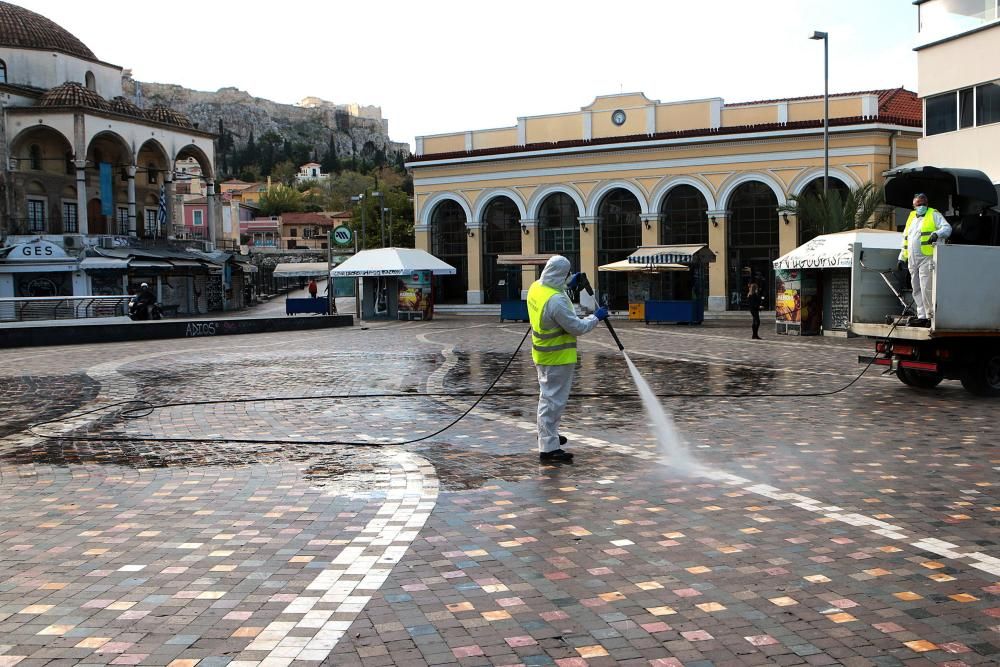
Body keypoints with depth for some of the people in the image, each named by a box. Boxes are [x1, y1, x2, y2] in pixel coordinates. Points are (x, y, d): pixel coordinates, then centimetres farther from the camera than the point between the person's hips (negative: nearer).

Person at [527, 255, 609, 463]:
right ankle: (549, 448, 2)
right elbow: (577, 327, -23)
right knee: (554, 401, -3)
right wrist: (596, 317, -8)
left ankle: (546, 434, 43)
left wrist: (568, 286, 19)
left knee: (548, 396, 26)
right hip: (557, 358, -10)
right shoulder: (556, 300, -30)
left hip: (542, 354, 10)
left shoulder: (535, 287, -2)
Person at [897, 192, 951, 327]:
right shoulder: (911, 218, 23)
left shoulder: (934, 215, 3)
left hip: (926, 259, -7)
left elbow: (947, 228, -9)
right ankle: (922, 317, 12)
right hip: (912, 260, 7)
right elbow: (905, 239, 27)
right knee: (917, 290, 8)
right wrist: (902, 258, 23)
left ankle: (931, 316, -8)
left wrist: (937, 234, -30)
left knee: (926, 288, -14)